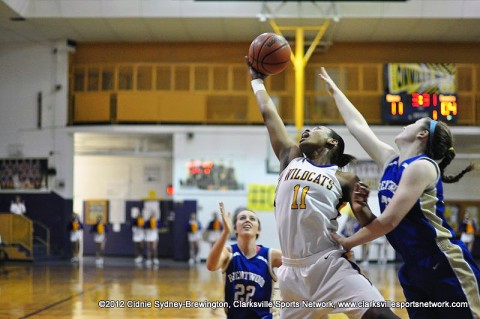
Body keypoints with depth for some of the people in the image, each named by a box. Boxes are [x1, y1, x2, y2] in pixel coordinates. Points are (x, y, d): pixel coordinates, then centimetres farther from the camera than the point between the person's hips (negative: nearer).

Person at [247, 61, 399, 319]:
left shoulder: (344, 178, 9)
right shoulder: (291, 158, 17)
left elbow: (372, 228, 6)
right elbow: (269, 114, 21)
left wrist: (361, 208, -14)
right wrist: (257, 79, 30)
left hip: (330, 266, -4)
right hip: (293, 271, 4)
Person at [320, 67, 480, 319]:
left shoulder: (422, 166, -12)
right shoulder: (390, 161, 11)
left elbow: (390, 220, -18)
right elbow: (357, 125, 22)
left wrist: (347, 243, -9)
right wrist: (334, 91, 31)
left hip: (447, 268, -8)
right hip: (414, 271, 8)